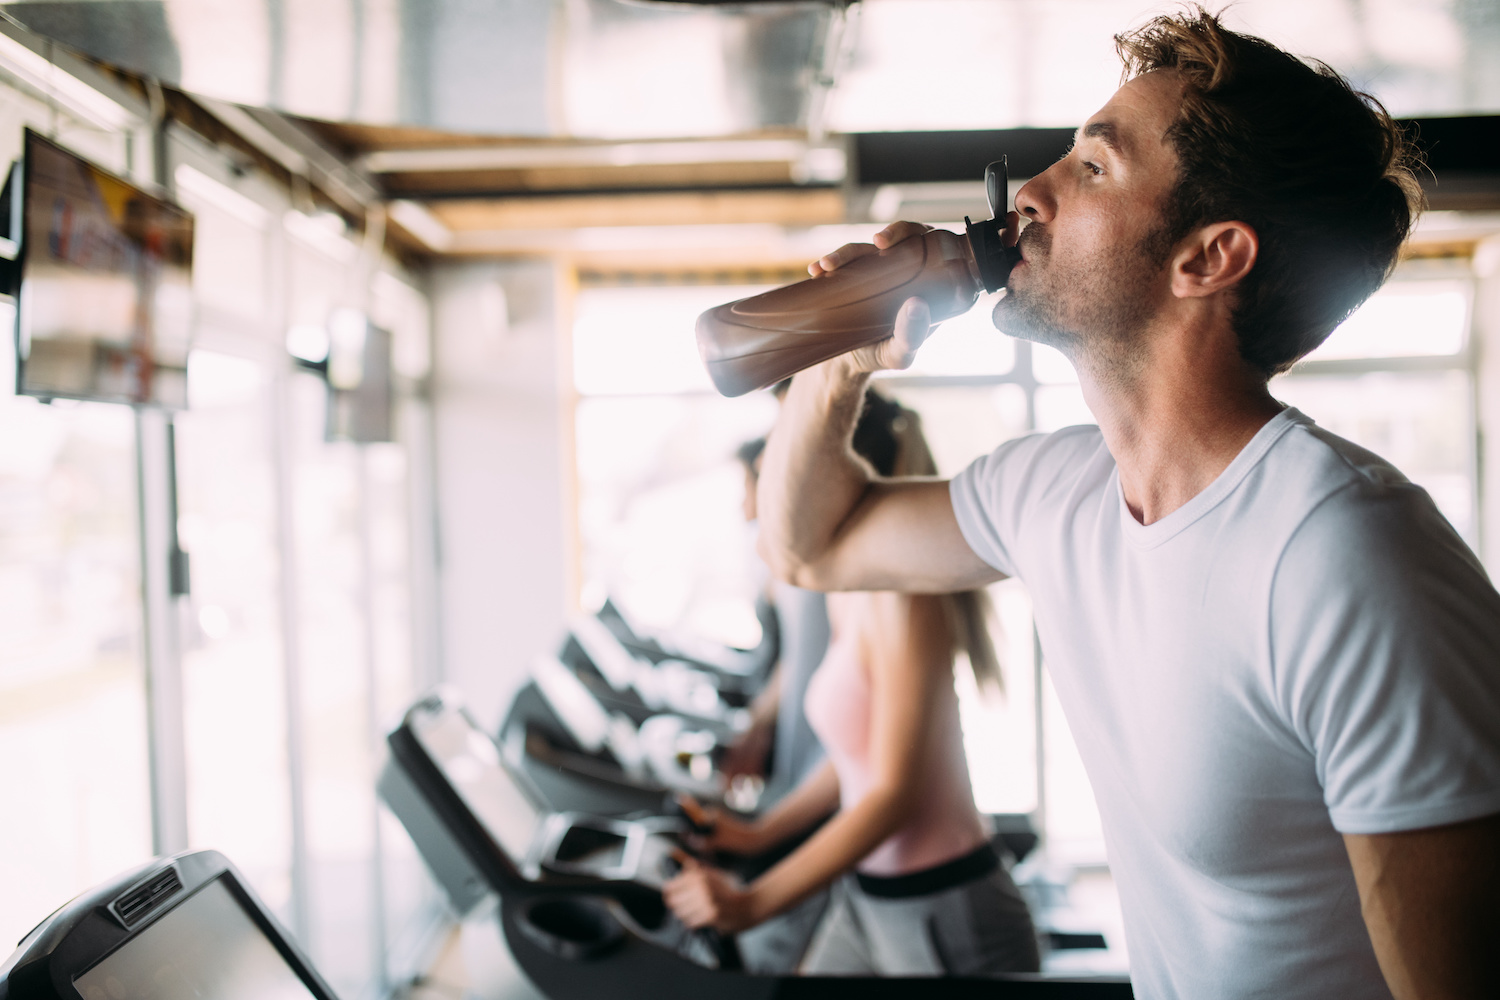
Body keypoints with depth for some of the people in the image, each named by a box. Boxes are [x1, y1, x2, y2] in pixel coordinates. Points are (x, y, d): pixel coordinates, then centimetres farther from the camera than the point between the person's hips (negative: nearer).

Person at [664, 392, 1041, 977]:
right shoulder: (847, 594, 5)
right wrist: (758, 834, 14)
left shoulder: (904, 598, -21)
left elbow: (894, 793, -23)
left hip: (948, 919, -8)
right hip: (865, 899, 8)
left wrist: (750, 904, -23)